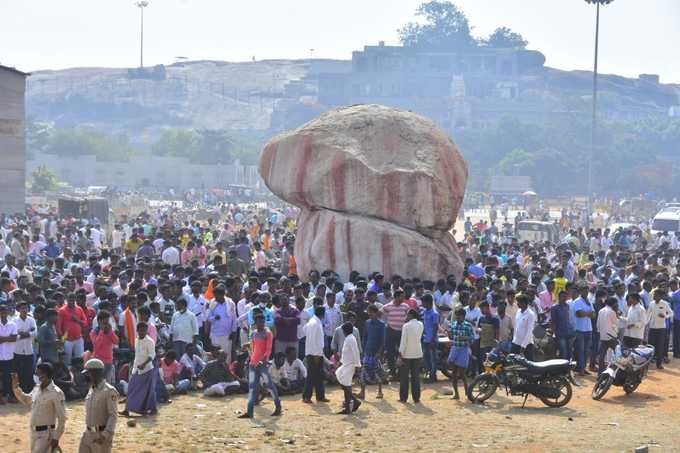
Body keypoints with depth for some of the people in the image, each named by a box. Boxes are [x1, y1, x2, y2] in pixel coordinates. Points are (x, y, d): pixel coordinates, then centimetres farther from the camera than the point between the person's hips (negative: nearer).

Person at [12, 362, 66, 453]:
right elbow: (26, 400, 26)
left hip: (46, 433, -8)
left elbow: (62, 418, -16)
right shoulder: (36, 389, 5)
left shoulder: (56, 393, -18)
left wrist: (56, 438, -17)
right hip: (34, 432, 8)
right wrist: (16, 387, 13)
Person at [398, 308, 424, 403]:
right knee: (416, 377, 9)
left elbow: (403, 341, -17)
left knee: (404, 377, 7)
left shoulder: (406, 326, -14)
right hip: (417, 354, 4)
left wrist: (400, 353, -13)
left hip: (406, 354, -4)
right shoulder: (420, 325, 2)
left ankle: (403, 398, 9)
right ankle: (416, 398, 8)